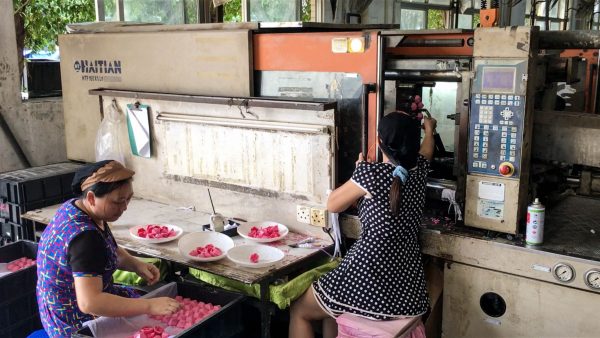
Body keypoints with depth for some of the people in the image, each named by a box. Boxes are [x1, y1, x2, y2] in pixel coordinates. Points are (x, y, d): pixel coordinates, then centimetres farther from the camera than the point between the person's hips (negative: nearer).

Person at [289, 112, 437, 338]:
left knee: (299, 311, 19)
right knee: (330, 302, 33)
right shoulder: (419, 170, 2)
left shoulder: (370, 173, -15)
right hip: (409, 289, 7)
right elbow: (426, 149, 28)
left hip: (371, 283, -7)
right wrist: (429, 128, 49)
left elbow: (332, 205, 1)